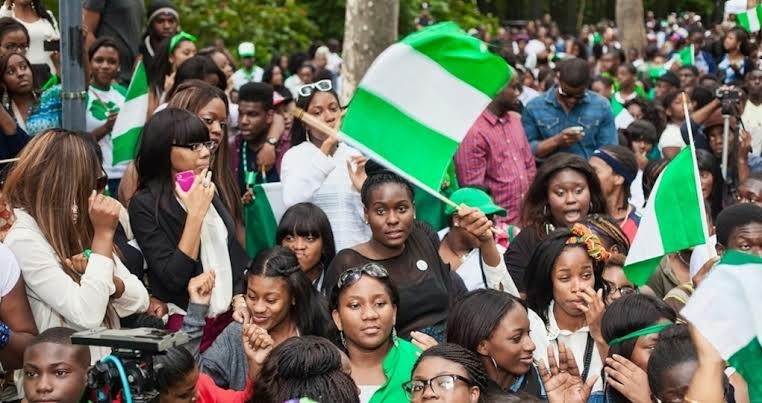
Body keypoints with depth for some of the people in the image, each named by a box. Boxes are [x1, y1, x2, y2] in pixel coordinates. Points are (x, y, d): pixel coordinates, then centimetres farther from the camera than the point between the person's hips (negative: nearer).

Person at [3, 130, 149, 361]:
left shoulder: (76, 226, 8)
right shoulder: (24, 240, -13)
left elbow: (141, 301, 7)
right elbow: (87, 315, -21)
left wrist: (105, 279, -12)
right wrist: (104, 233, -16)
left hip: (111, 359, 7)